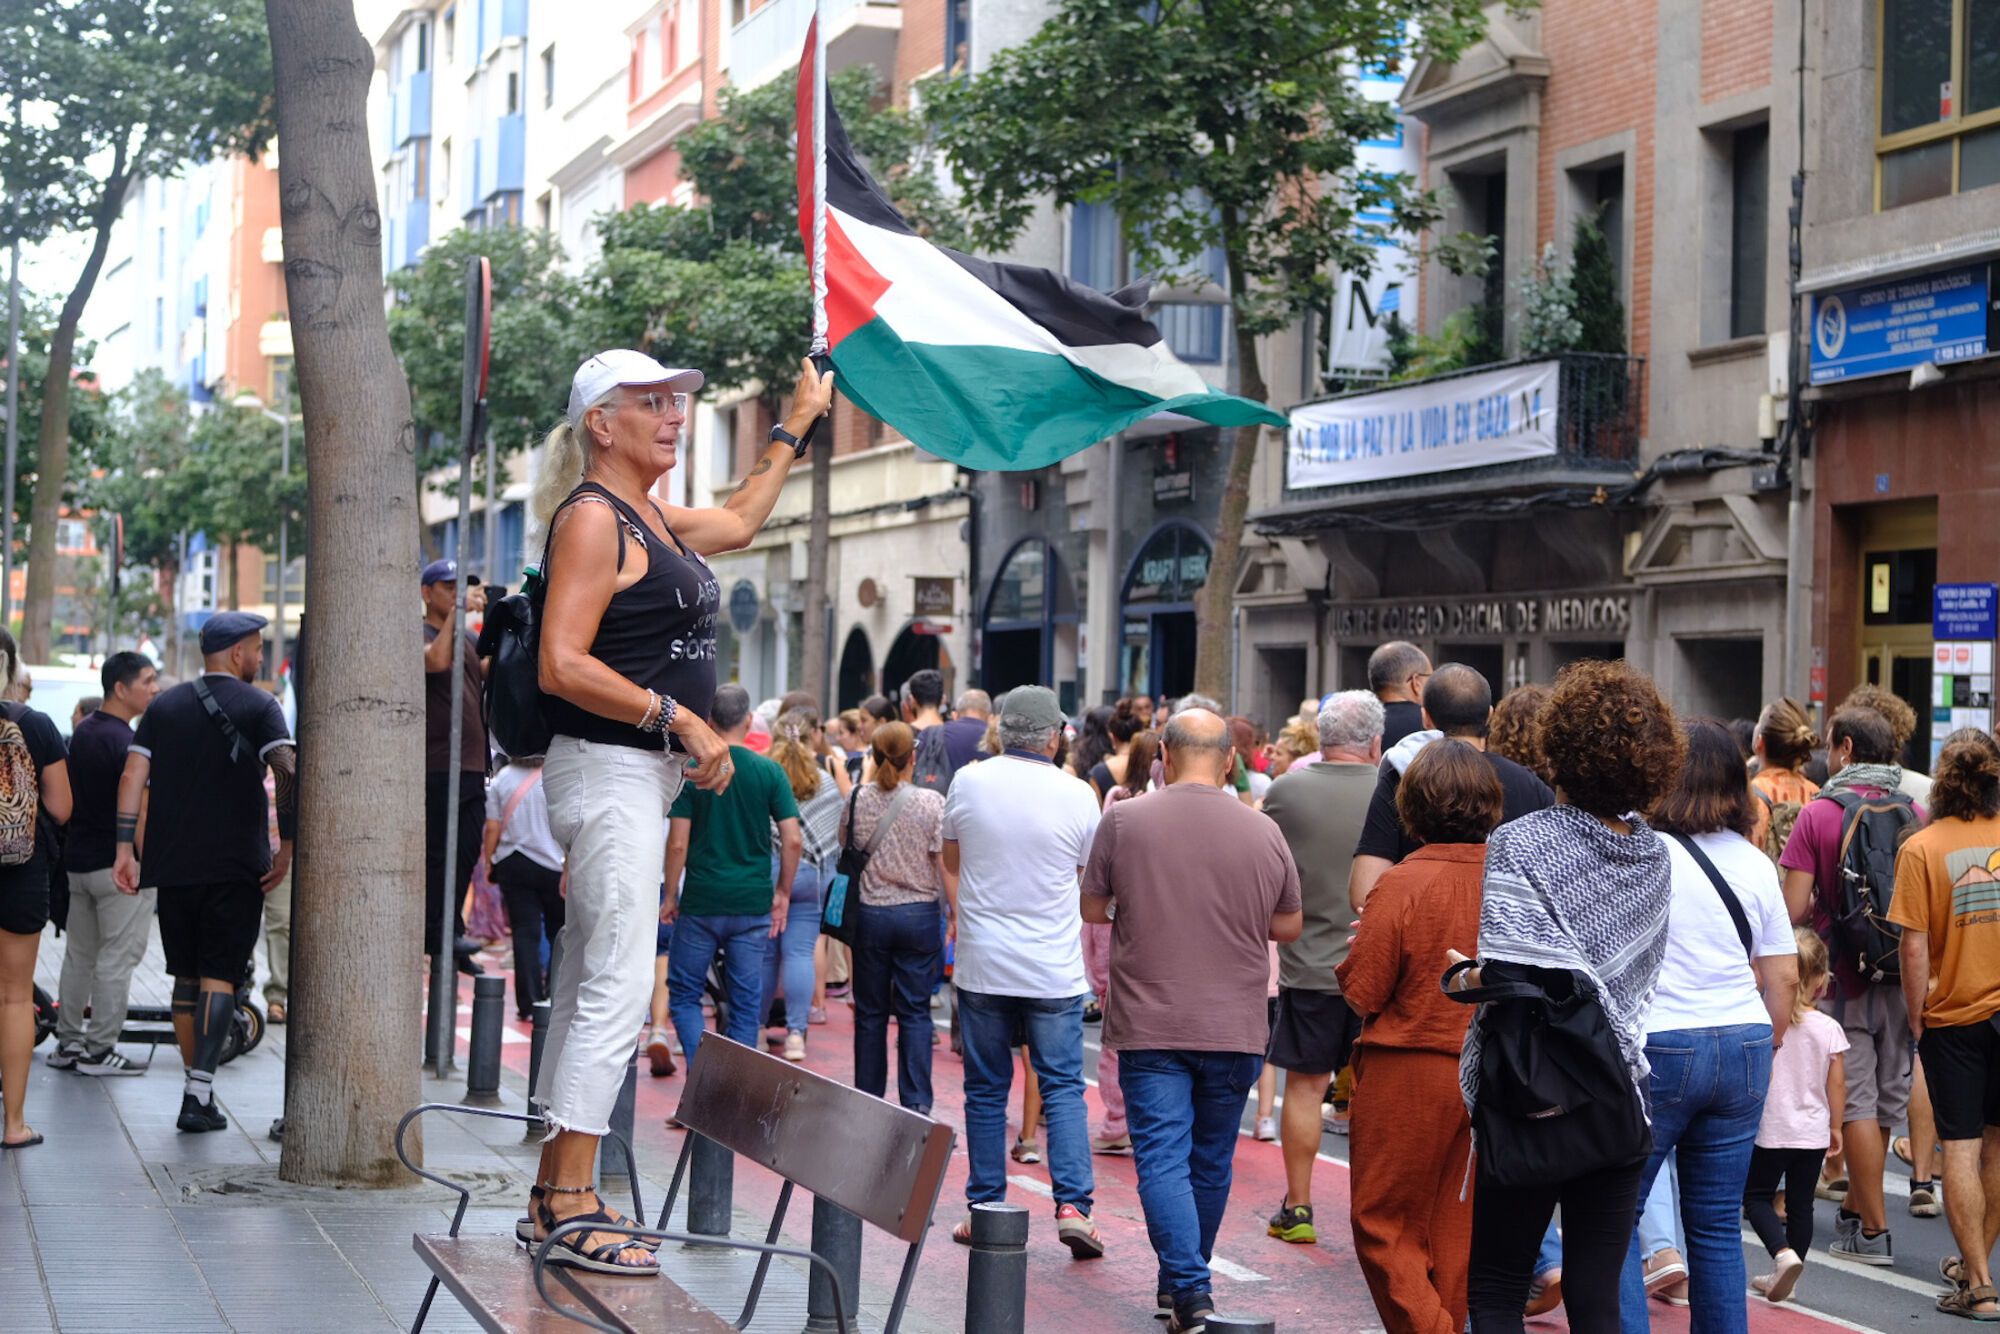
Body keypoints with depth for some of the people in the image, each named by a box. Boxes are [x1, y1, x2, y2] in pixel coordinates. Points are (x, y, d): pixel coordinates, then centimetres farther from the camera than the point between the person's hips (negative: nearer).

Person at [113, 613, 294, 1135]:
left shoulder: (164, 706, 11)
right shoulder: (258, 706, -1)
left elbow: (132, 775, 2)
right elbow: (287, 772, -15)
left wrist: (125, 847, 0)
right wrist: (287, 847, -10)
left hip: (173, 864, 4)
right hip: (236, 868, -4)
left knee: (186, 976, 14)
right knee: (219, 976, -4)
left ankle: (197, 1087, 19)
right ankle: (199, 1094, -14)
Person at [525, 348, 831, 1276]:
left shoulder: (648, 518, 18)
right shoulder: (591, 517, -12)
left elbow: (737, 522, 38)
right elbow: (562, 666, -20)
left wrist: (796, 426, 41)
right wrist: (680, 719, -20)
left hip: (640, 778, 10)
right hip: (607, 772, -10)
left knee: (587, 983, 11)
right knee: (617, 986, -13)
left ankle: (556, 1194, 17)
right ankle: (571, 1208, -11)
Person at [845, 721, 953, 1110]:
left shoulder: (858, 800, -4)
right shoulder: (931, 803, -11)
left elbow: (846, 847, 11)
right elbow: (945, 864, -10)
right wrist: (955, 914, -2)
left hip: (870, 914, 2)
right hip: (919, 914, -2)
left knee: (870, 1011, 11)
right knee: (915, 1012, 4)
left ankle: (868, 1101, 18)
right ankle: (916, 1104, 1)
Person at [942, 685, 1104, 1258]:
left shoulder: (968, 782, -4)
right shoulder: (1077, 795, -7)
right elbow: (1088, 872, 7)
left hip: (982, 966, 1)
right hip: (1054, 968, -1)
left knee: (986, 1090, 10)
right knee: (1063, 1087, 6)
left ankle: (984, 1208, 15)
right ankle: (1072, 1204, -5)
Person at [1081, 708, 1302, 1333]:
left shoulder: (1123, 821, -6)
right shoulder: (1264, 832, -1)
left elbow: (1093, 909, 3)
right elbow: (1289, 926, 9)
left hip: (1150, 1024, -2)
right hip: (1235, 1029, 3)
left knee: (1162, 1159, -2)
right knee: (1211, 1161, 16)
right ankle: (1182, 1280, 30)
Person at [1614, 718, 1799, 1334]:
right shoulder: (1755, 862, 7)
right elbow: (1784, 977, 10)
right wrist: (1764, 1052, 22)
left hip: (1656, 1046, -5)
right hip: (1742, 1047, 5)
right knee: (1718, 1225, 11)